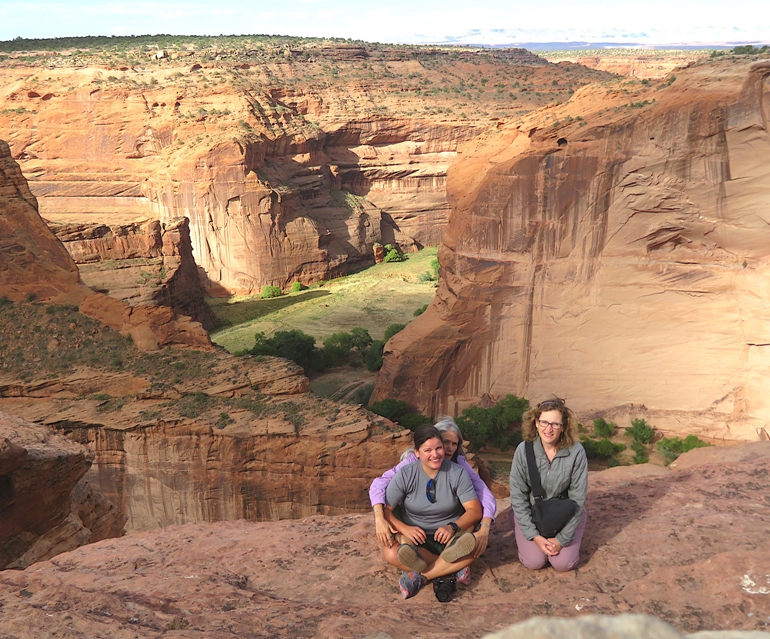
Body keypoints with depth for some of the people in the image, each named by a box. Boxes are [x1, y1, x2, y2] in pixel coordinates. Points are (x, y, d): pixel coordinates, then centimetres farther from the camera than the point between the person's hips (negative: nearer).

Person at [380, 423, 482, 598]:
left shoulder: (457, 473, -8)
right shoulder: (405, 475, -8)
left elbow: (475, 510, -12)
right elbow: (384, 510, -10)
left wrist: (453, 527, -31)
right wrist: (404, 528, -28)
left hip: (448, 536, 0)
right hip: (416, 536, 0)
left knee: (472, 547, -33)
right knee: (391, 552, -31)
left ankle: (420, 576, -27)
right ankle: (449, 568, -28)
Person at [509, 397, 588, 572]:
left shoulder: (576, 452, -21)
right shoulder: (524, 450, -18)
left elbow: (577, 498, -14)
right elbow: (518, 496, -11)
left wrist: (562, 539, -14)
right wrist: (534, 535, -15)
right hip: (531, 513, 0)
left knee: (563, 563, -13)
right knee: (534, 562, -15)